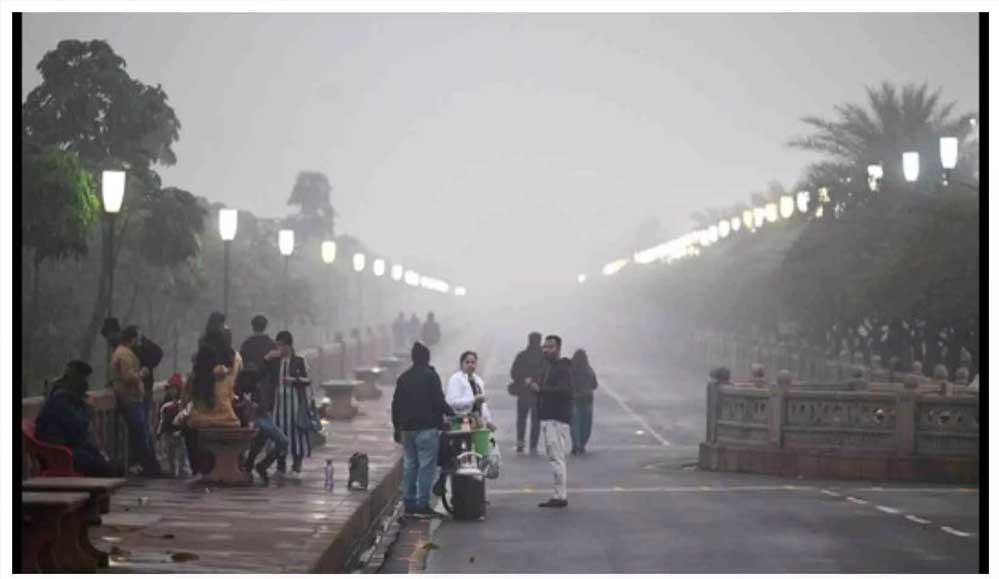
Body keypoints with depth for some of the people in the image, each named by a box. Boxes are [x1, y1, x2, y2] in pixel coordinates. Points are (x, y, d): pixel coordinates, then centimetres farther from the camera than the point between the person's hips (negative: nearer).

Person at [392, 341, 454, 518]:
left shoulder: (403, 378, 11)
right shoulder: (430, 376, -8)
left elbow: (396, 404, 13)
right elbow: (439, 402, -13)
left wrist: (397, 427, 20)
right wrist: (451, 412, 3)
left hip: (407, 429, 6)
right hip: (427, 428, -6)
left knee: (409, 465, 10)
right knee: (426, 466, -4)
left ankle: (409, 504, 11)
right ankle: (422, 505, -7)